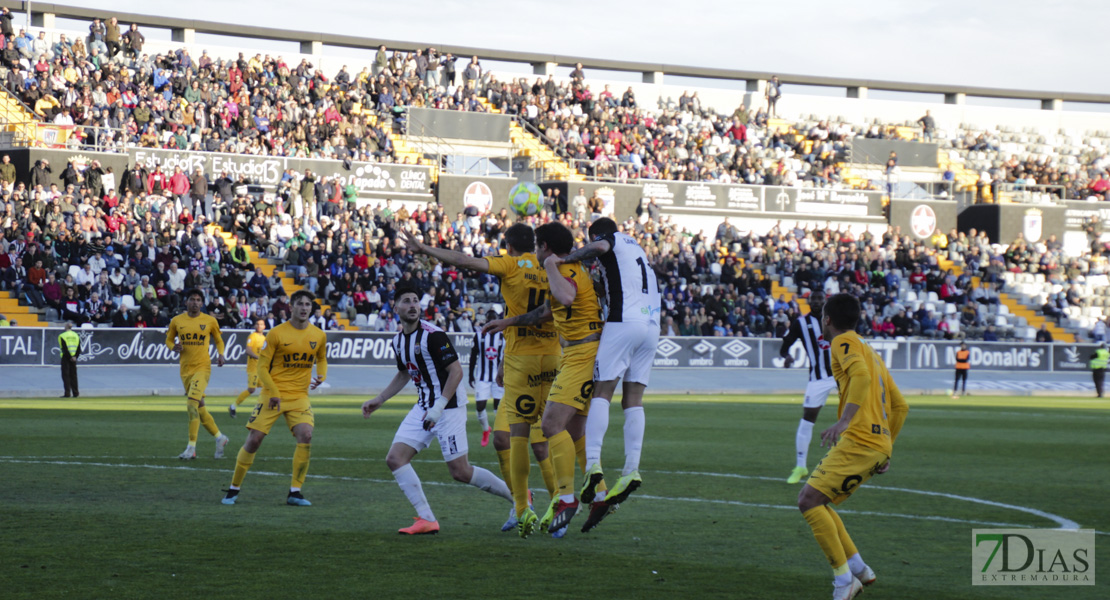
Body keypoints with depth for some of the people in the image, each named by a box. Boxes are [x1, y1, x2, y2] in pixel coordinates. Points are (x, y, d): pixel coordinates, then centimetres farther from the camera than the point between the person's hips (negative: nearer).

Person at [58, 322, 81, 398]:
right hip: (74, 357, 5)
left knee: (65, 375, -2)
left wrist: (70, 357, -11)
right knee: (73, 375, 12)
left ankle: (67, 393, -8)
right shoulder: (76, 335, 9)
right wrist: (75, 356, -3)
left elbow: (64, 349, -13)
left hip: (66, 357, -5)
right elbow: (79, 348, 4)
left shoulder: (62, 336, -6)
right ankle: (75, 392, 13)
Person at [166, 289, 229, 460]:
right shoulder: (177, 321, 5)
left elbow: (218, 340, 15)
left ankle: (191, 448, -16)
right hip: (185, 368, 4)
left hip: (202, 367, -4)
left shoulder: (210, 321, 1)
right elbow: (169, 340, 16)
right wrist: (174, 347, -7)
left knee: (192, 404, -19)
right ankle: (219, 437, 29)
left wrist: (220, 354, -3)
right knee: (199, 408, 9)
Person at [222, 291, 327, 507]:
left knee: (306, 436, -19)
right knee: (254, 440, -5)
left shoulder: (319, 336, 4)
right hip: (273, 395, -2)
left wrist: (321, 377, 2)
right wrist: (274, 392, -16)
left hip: (299, 396, 2)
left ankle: (294, 492, -9)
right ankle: (234, 488, 12)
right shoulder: (276, 334, -7)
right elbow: (262, 367, -4)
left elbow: (321, 359, 24)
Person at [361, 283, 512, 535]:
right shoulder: (398, 340, 8)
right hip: (422, 408, 8)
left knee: (460, 471, -8)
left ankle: (518, 496, 12)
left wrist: (438, 408, -24)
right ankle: (427, 520, -5)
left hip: (448, 407, -8)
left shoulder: (433, 335, -16)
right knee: (395, 458, -6)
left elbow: (456, 372, -18)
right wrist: (378, 400, 23)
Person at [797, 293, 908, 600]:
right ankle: (859, 569, 12)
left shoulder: (844, 342, -1)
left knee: (809, 500, -12)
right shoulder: (869, 351, 27)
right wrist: (885, 450, 28)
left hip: (858, 440, -10)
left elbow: (861, 375, -23)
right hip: (879, 445, 10)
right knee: (816, 503, 16)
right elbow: (900, 405, 27)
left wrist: (845, 420, -32)